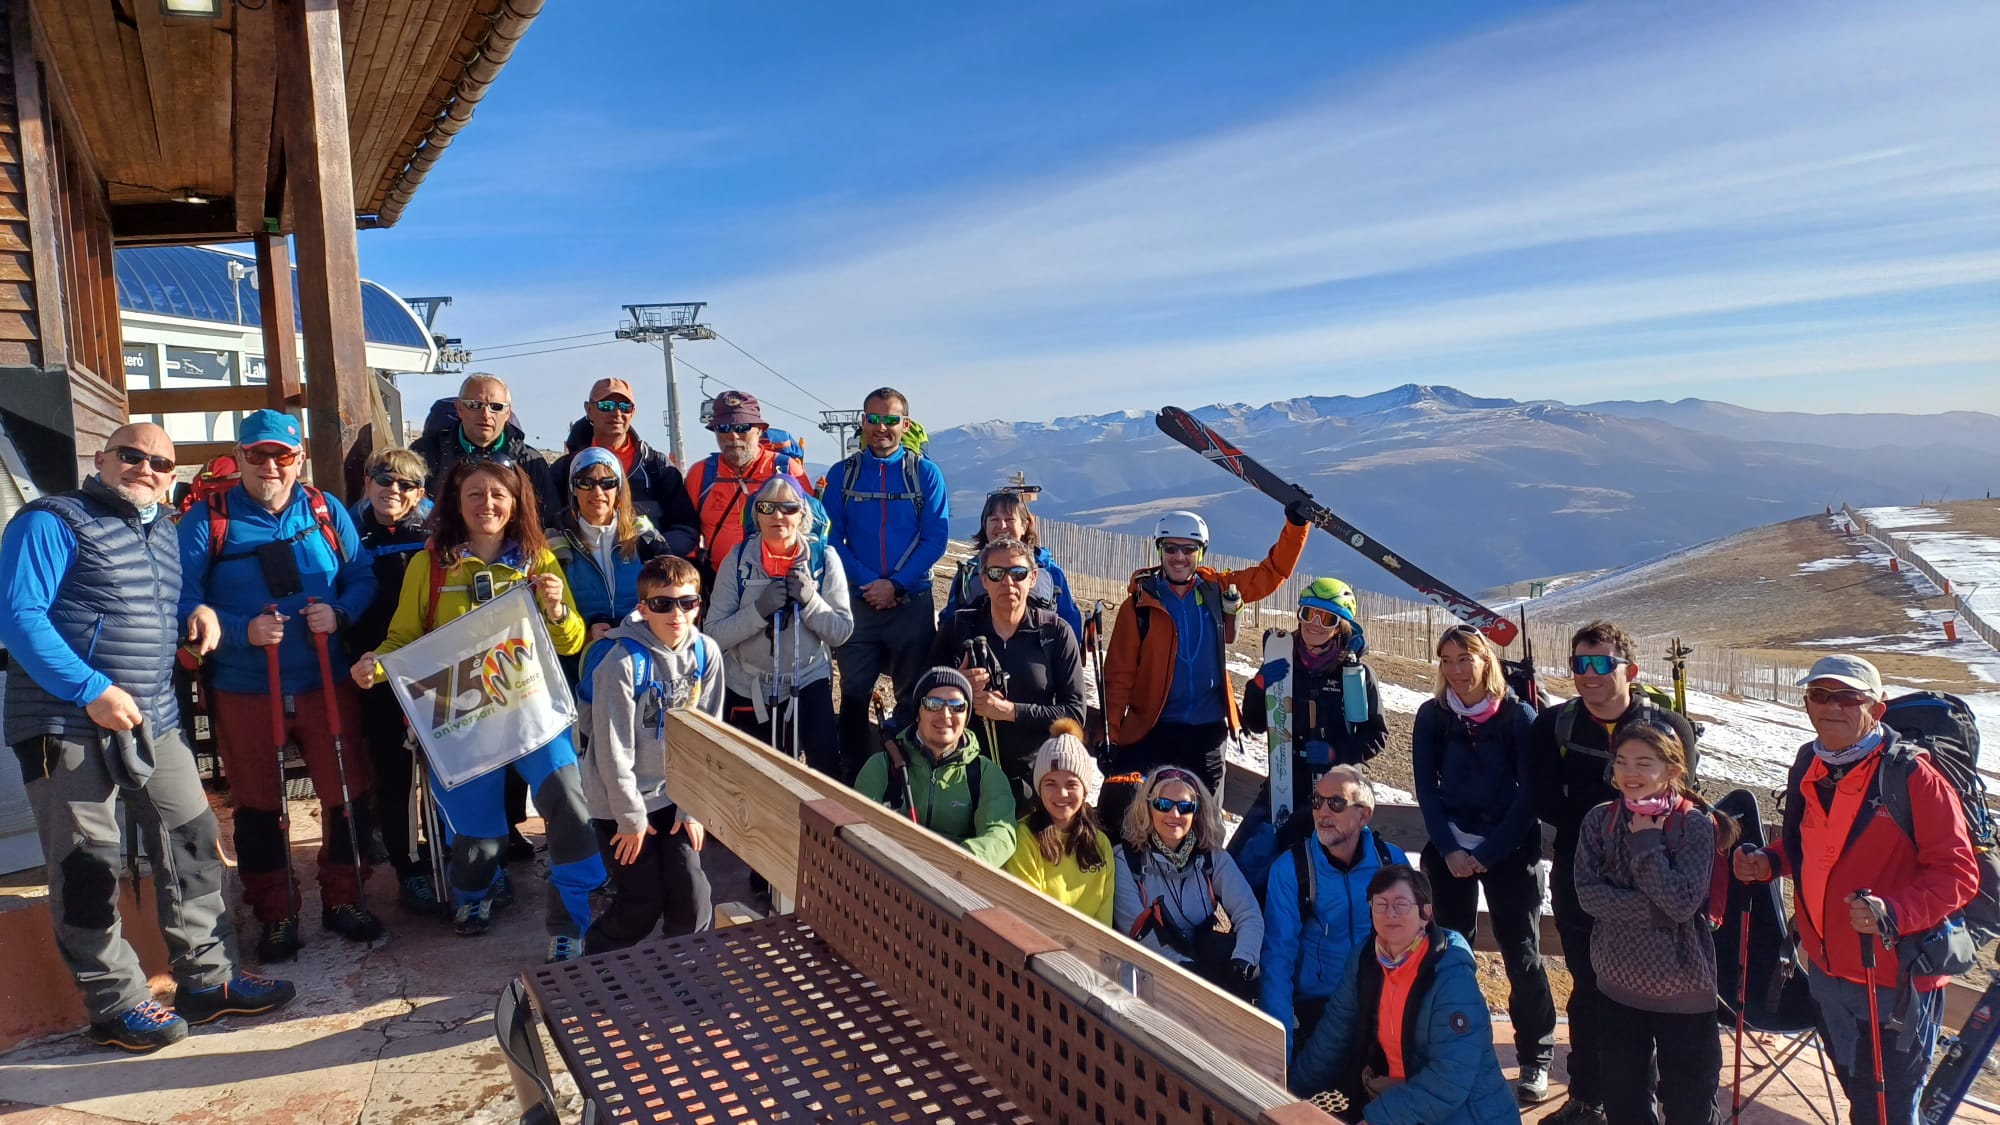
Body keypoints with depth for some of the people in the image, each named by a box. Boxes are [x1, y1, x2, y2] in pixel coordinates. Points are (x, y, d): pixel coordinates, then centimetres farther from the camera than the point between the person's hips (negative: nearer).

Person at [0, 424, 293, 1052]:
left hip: (154, 722, 7)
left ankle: (207, 977, 19)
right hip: (68, 724, -7)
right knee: (87, 868, 2)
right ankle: (115, 1004, 13)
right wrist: (92, 690, -22)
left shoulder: (163, 530, 16)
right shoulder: (51, 522, -7)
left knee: (192, 840, 8)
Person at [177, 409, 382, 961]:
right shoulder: (207, 519, -2)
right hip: (244, 692, -1)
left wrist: (339, 613, -15)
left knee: (347, 794, 5)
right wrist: (243, 630, -21)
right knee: (259, 806, 10)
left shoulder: (326, 511, 5)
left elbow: (363, 578, 4)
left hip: (326, 683, 1)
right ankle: (276, 914, 26)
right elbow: (185, 601, -7)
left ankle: (344, 899, 24)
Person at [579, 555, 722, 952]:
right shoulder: (623, 661, -21)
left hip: (674, 794, 4)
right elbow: (614, 749, -17)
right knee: (643, 902, 0)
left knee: (690, 892, -2)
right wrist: (631, 817, -12)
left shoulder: (706, 653, -6)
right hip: (622, 799, -4)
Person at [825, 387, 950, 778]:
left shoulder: (926, 473, 2)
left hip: (913, 602, -1)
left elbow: (936, 538, -4)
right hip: (857, 601, 1)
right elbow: (832, 538, 1)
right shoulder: (842, 474, 5)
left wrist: (896, 585, -14)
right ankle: (853, 773, 16)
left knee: (913, 697, 7)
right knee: (854, 694, 4)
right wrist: (868, 583, -12)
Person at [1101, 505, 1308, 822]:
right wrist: (1111, 734, -12)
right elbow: (1120, 672, -8)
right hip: (1151, 730, -3)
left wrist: (1295, 525, -1)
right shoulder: (1140, 602, -7)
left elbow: (1273, 572, 11)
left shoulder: (1218, 590, 1)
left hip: (1209, 730, 3)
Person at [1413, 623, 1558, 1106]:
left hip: (1509, 849, -2)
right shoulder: (1432, 717, 0)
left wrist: (1487, 853, -12)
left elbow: (1529, 793, -7)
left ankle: (1536, 1057, 16)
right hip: (1449, 849, 2)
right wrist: (1450, 849, -10)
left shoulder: (1519, 716, -6)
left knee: (1521, 952, 1)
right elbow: (1426, 789, 1)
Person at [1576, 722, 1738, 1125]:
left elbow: (1682, 903, -22)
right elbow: (1588, 893, -10)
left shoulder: (1695, 824, -13)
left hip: (1683, 987, -3)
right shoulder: (1599, 820, -3)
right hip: (1618, 983, 3)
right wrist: (1653, 908, -20)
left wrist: (1646, 841, -21)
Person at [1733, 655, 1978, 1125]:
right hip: (1826, 968, 6)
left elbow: (1958, 873, -18)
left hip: (1897, 977, -6)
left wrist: (1893, 913, -32)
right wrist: (1768, 862, -3)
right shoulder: (1809, 765, 2)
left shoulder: (1912, 775, -18)